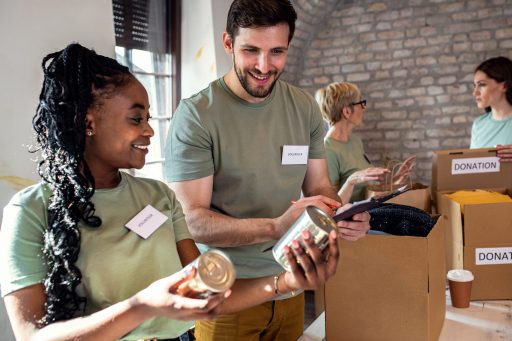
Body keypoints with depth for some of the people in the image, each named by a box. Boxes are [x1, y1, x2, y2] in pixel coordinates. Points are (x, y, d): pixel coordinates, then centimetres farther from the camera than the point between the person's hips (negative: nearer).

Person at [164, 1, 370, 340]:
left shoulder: (306, 108, -1)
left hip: (290, 284, 5)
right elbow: (192, 220, -19)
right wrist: (275, 227, -33)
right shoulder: (196, 115, -16)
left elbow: (318, 185, 4)